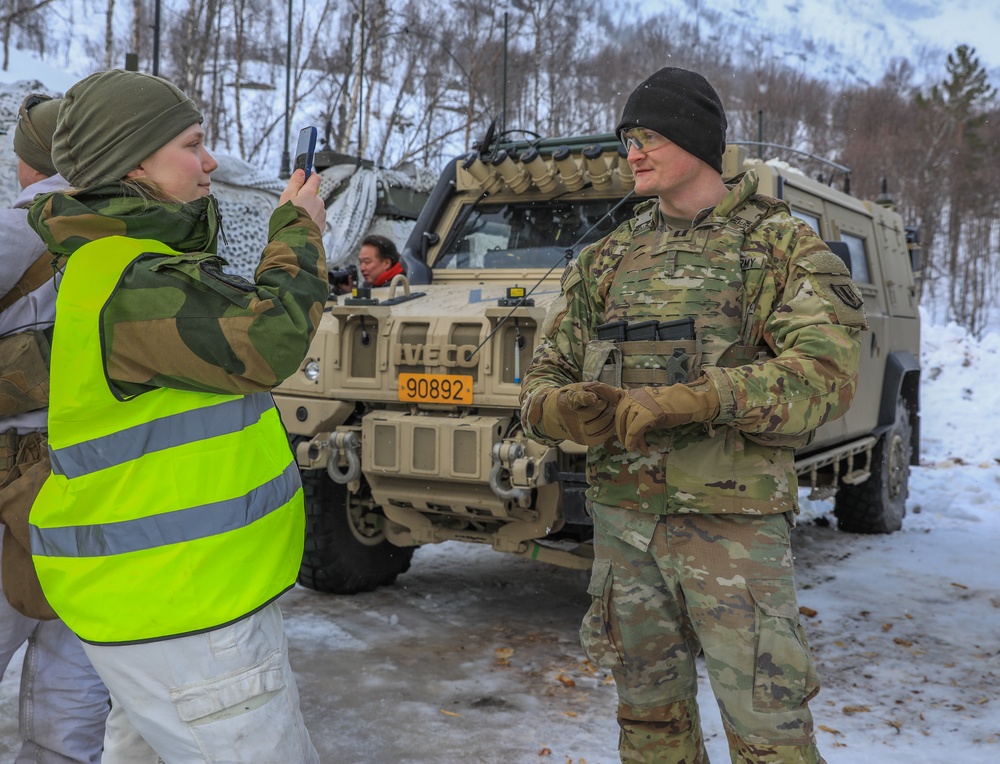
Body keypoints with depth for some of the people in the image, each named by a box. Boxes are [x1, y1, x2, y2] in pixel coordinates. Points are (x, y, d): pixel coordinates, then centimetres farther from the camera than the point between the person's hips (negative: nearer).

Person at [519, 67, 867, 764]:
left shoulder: (783, 246, -2)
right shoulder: (607, 260, 12)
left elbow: (824, 375, -17)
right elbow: (545, 376, 10)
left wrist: (691, 400, -27)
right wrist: (562, 409, -14)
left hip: (733, 521, -4)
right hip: (622, 516, 5)